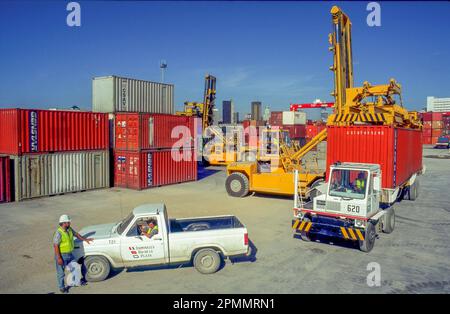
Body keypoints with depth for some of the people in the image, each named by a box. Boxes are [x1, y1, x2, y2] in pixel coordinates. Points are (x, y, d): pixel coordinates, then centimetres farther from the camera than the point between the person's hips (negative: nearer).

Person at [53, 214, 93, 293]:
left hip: (70, 254, 8)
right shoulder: (59, 233, -25)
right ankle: (61, 287, 27)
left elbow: (76, 234, 17)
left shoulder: (69, 229, -2)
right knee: (61, 272, 10)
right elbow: (56, 246, -23)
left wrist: (85, 239, 22)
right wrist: (59, 258, -22)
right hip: (62, 255, -8)